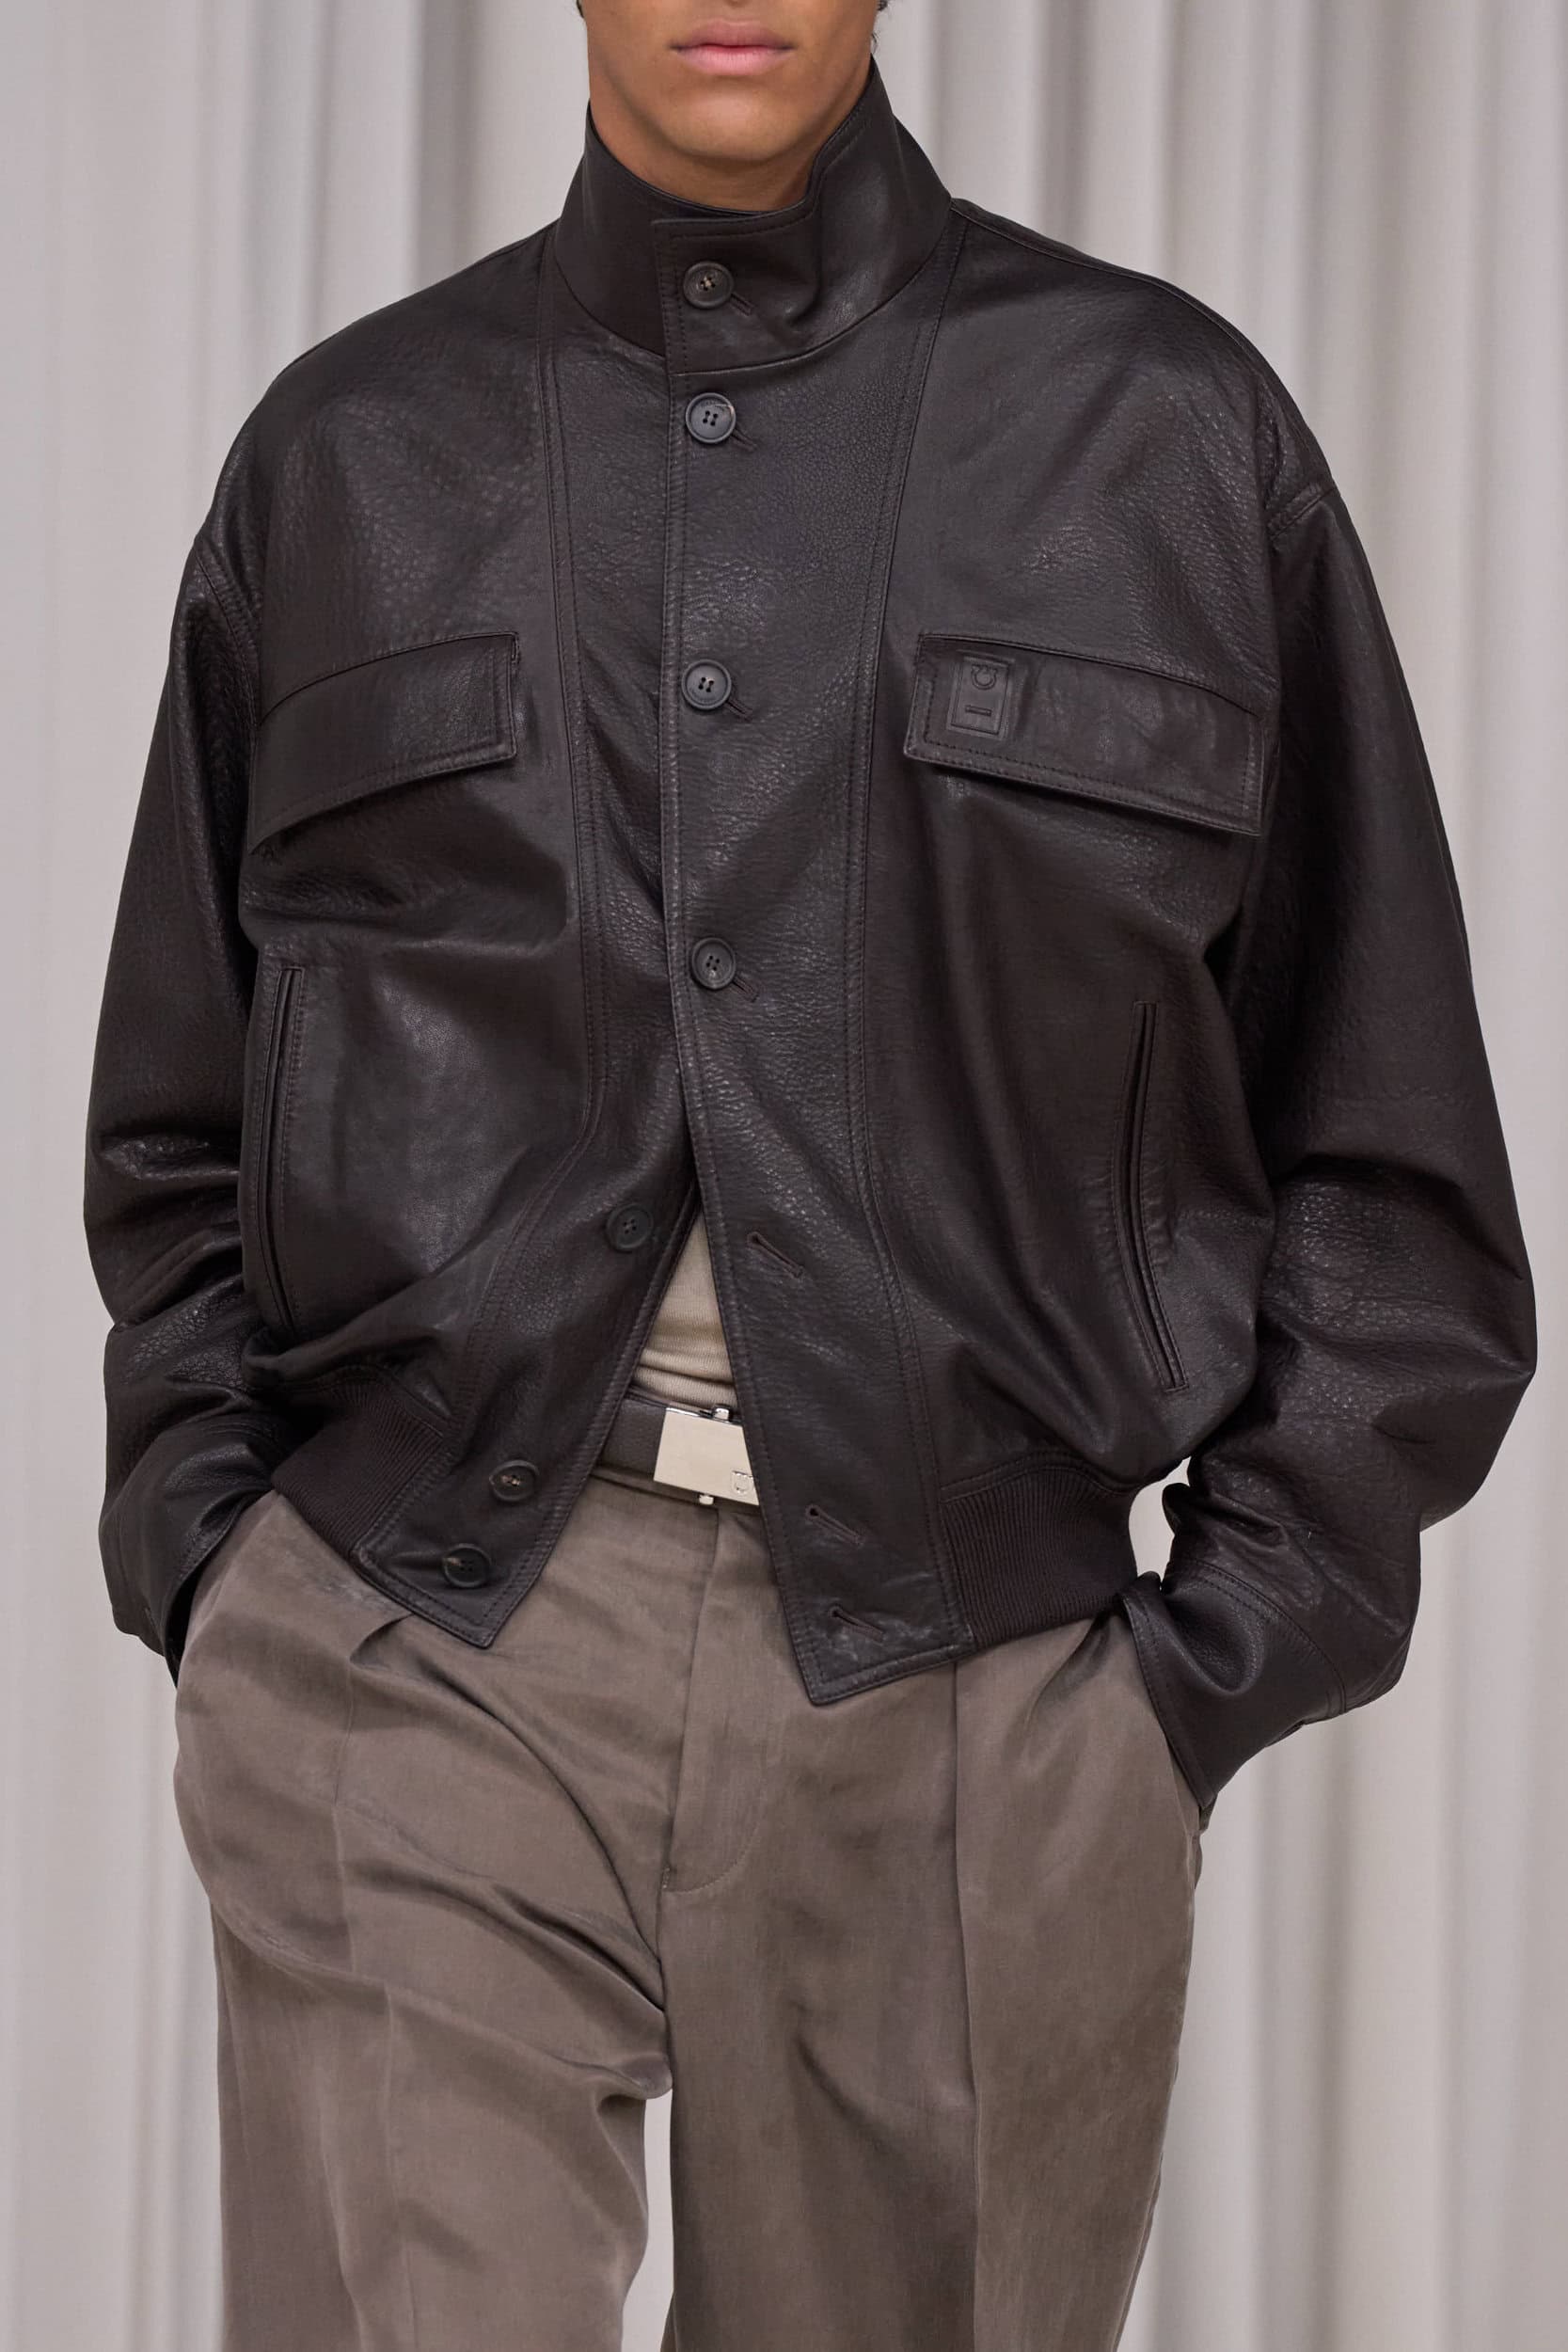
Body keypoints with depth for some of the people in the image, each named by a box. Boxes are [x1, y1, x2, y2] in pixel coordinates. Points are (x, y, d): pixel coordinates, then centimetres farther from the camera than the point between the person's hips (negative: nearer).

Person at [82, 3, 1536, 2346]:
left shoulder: (1171, 427, 8)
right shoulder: (345, 454, 12)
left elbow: (1385, 1153, 9)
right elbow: (177, 1123, 18)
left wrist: (1234, 1651, 1)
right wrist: (213, 1570, 5)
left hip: (979, 1691, 0)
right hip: (423, 1661, 0)